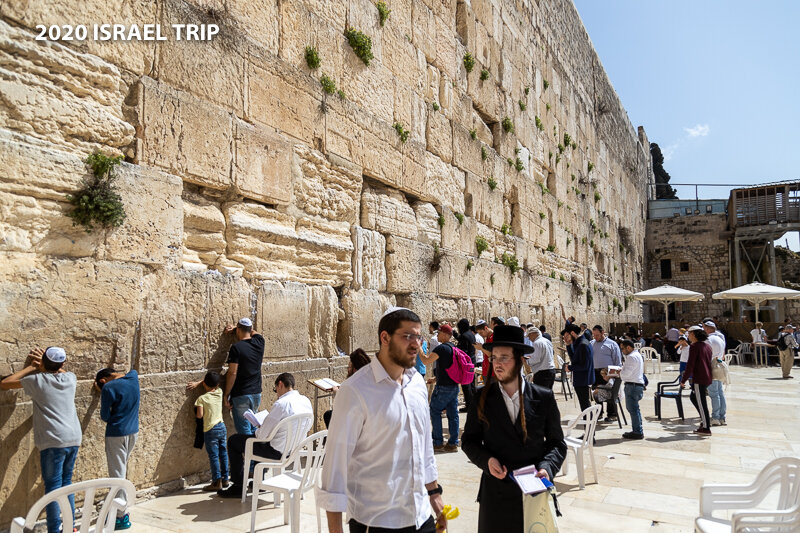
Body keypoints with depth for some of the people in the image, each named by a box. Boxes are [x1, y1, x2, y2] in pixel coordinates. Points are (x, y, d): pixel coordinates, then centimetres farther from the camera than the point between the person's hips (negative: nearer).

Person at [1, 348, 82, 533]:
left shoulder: (37, 380, -5)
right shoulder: (70, 378, 7)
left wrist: (30, 367, 12)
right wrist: (51, 364, 25)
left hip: (53, 442, -5)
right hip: (73, 439, 5)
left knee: (53, 487, 1)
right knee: (66, 483, 17)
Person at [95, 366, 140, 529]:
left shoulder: (108, 388, -16)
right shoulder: (133, 377, 0)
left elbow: (105, 417, -10)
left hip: (116, 434, -7)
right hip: (133, 431, 7)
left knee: (117, 474, 2)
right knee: (122, 471, 20)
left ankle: (122, 517, 8)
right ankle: (120, 509, 29)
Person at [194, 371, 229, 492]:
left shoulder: (202, 399, -12)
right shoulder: (219, 393, 2)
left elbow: (199, 415, -15)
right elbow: (215, 384, 21)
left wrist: (196, 410, 7)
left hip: (210, 430, -5)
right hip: (222, 427, 5)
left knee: (213, 456, 1)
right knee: (223, 454, 13)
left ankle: (217, 482, 4)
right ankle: (225, 479, 21)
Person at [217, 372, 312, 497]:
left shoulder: (281, 404, -24)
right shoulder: (306, 401, 0)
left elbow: (262, 435, -19)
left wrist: (257, 431, 4)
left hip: (277, 451, -8)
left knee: (233, 441, 9)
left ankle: (238, 486, 16)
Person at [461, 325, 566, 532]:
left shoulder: (544, 398, -4)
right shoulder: (482, 398, -2)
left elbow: (557, 443, 2)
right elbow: (469, 440, 4)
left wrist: (547, 467, -15)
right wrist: (486, 460, -14)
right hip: (495, 492, 1)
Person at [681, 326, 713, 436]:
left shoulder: (694, 346, -12)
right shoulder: (707, 346, 13)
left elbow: (690, 365, -16)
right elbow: (709, 362, 19)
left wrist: (683, 380, -10)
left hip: (699, 379, -9)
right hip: (708, 378, 9)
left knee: (701, 402, -2)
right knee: (693, 397, 21)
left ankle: (706, 428, 3)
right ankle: (705, 419, 22)